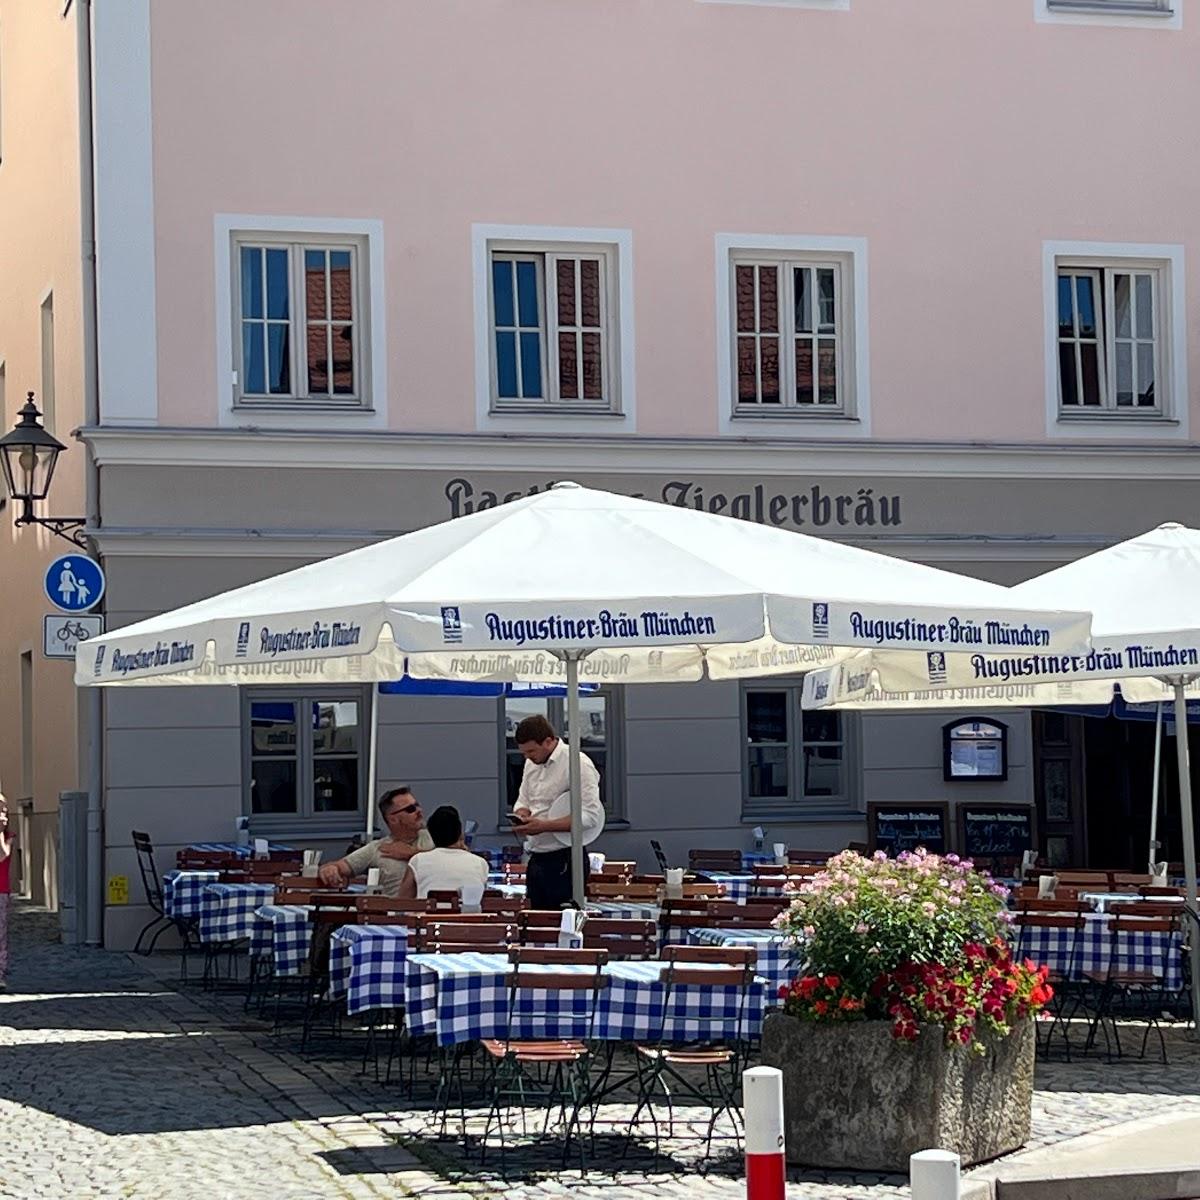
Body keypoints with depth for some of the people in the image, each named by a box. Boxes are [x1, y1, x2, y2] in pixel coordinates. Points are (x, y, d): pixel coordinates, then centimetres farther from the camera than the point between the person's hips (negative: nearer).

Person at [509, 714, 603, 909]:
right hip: (536, 858, 8)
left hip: (563, 859, -8)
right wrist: (522, 816, -2)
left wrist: (544, 826, -23)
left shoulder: (577, 764, -14)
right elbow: (523, 801, 23)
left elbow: (591, 816, -21)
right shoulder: (532, 764, 12)